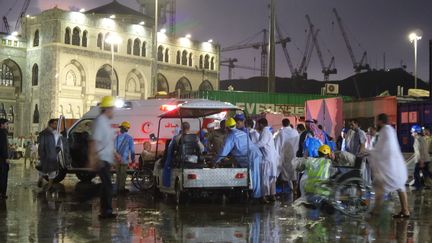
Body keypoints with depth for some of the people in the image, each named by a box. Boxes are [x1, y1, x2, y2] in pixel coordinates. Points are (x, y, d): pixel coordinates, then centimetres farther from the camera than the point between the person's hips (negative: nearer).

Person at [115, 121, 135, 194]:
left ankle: (118, 188, 17)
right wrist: (133, 159, 2)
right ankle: (122, 188, 5)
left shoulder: (117, 137, 4)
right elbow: (132, 149, -9)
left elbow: (114, 148, 9)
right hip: (124, 159, -5)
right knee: (123, 174, 3)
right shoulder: (129, 138, -10)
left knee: (118, 174, 13)